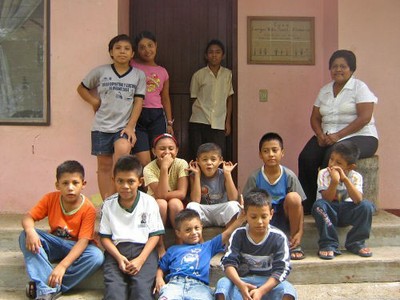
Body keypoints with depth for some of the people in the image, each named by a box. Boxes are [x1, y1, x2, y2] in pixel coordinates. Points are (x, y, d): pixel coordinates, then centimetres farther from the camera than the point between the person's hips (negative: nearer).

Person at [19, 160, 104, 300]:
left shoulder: (88, 209, -21)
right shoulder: (50, 199, -10)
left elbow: (83, 241, -26)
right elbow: (28, 217, -10)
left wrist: (62, 265, -38)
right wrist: (30, 230, -36)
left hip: (75, 248, -3)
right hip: (54, 245, 3)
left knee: (97, 256, -34)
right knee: (25, 236, -24)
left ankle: (49, 286, -28)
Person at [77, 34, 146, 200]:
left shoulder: (138, 75, 4)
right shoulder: (100, 71, 4)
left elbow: (138, 102, 0)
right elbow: (81, 88, 16)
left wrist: (130, 126, -8)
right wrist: (94, 101, -1)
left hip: (124, 126, -1)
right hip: (102, 125, 1)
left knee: (123, 150, -28)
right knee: (104, 165, 4)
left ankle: (113, 197, -18)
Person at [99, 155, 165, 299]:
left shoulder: (149, 202, 3)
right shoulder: (108, 204, 8)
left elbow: (155, 234, 2)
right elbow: (105, 236, 7)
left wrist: (141, 259, -12)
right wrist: (119, 257, -10)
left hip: (143, 249, -1)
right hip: (116, 250, 1)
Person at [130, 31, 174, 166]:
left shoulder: (163, 72, 14)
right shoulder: (132, 66, 2)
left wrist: (169, 123, 15)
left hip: (157, 116, 4)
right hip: (137, 115, -4)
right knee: (144, 163, -10)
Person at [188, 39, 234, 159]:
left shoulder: (228, 74, 5)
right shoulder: (198, 75, 1)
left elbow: (229, 99, 9)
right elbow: (194, 98, 9)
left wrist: (228, 121, 7)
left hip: (219, 124, 1)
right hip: (198, 123, -1)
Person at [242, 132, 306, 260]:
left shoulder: (289, 176, -10)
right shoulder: (254, 177, -10)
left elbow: (298, 204, -9)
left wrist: (300, 232, -19)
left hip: (285, 220, 1)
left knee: (293, 197, -28)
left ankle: (294, 244, -12)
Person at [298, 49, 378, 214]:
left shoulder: (360, 87, -3)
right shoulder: (325, 90, 15)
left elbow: (365, 117, -14)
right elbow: (315, 118, 13)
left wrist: (338, 135, -21)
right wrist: (320, 135, -10)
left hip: (360, 137, -5)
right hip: (328, 137, 5)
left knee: (332, 157, -34)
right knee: (306, 158, -22)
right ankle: (307, 205, -14)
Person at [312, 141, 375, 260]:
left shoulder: (356, 177, -9)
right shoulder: (324, 174, -12)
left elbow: (358, 200, -25)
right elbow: (327, 199, -22)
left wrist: (345, 179, -33)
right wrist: (334, 181, -38)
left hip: (346, 212, 1)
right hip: (329, 212, -1)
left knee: (367, 205, -25)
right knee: (319, 205, -33)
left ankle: (355, 243, -10)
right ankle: (328, 245, -24)